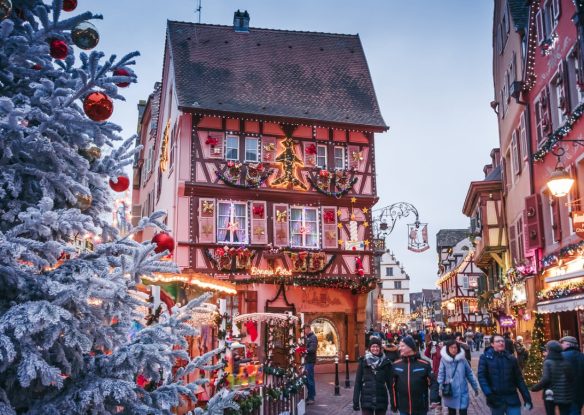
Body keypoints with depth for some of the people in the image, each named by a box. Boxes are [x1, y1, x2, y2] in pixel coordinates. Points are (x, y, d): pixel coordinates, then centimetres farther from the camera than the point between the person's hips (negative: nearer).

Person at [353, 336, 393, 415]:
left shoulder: (386, 362, 2)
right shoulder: (363, 361, 0)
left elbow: (389, 382, 4)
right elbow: (358, 382, 0)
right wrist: (355, 401, -3)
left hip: (381, 399, 1)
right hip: (366, 399, -1)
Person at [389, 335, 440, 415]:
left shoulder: (424, 364, -8)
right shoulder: (396, 365, 1)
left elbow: (432, 382, -7)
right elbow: (393, 386, 6)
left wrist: (434, 399, -21)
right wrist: (394, 404, 7)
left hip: (420, 408, -2)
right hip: (403, 408, 2)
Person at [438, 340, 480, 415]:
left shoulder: (462, 359, -4)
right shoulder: (444, 359, -8)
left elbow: (469, 374, 5)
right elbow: (441, 374, -5)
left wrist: (475, 387, 10)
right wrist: (441, 388, -13)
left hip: (462, 392, 0)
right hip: (450, 392, 0)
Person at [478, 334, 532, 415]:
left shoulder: (511, 358, 7)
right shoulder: (485, 357, 0)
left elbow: (519, 379, 8)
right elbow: (481, 377, -8)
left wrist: (527, 398, 3)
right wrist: (488, 394, -19)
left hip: (512, 399, 1)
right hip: (496, 399, -1)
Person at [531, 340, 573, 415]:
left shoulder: (548, 362, -11)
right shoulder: (566, 362, 1)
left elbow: (546, 379, -17)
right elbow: (572, 378, 1)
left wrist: (535, 387, -5)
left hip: (551, 395, -3)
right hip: (566, 396, 3)